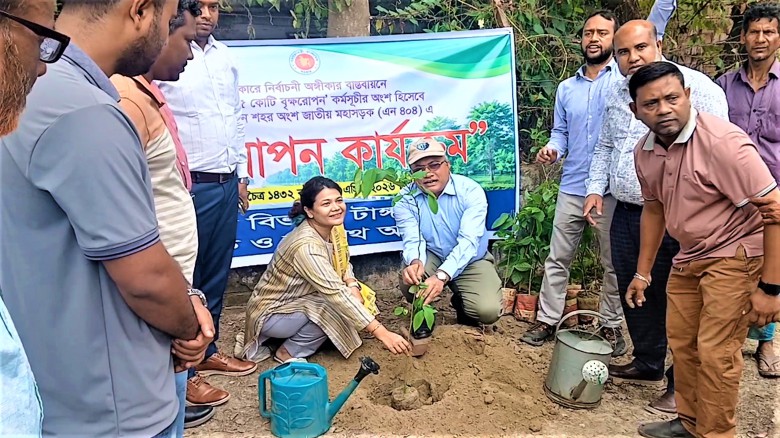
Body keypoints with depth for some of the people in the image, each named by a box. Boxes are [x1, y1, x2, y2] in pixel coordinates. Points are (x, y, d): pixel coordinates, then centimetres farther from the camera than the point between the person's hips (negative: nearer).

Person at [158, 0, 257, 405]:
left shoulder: (225, 57, 11)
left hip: (227, 183, 7)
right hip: (189, 186, -7)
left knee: (216, 274, 15)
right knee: (184, 279, 3)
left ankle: (207, 352, 31)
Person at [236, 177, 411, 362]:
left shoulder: (334, 227, -8)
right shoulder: (306, 246, -33)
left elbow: (343, 263, 7)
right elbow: (336, 294, -38)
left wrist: (352, 285, -16)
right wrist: (382, 333, -41)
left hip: (297, 299, 8)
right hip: (272, 314, -8)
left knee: (352, 299, -6)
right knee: (337, 306, -25)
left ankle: (294, 334, 9)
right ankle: (290, 352, -4)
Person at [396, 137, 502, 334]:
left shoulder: (471, 191, -22)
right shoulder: (406, 198, -15)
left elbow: (468, 241, -33)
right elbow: (413, 240, -24)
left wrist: (442, 275, -49)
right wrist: (415, 262, -50)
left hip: (470, 261, -1)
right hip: (431, 256, 1)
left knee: (488, 311, -23)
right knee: (410, 276, -32)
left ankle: (461, 303, 14)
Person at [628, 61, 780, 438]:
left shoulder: (721, 141, -25)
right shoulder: (645, 152, -3)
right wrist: (642, 273, 16)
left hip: (735, 255, -7)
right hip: (688, 257, 7)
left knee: (715, 352, -6)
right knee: (681, 342, 15)